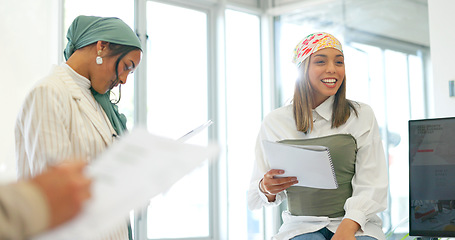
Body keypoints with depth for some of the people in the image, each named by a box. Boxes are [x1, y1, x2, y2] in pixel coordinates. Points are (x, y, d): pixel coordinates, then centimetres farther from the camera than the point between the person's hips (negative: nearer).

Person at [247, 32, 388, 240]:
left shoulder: (362, 116, 7)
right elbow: (254, 200, 8)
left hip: (356, 223, 1)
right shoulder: (274, 123, 7)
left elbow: (372, 186, -1)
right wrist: (266, 190, -16)